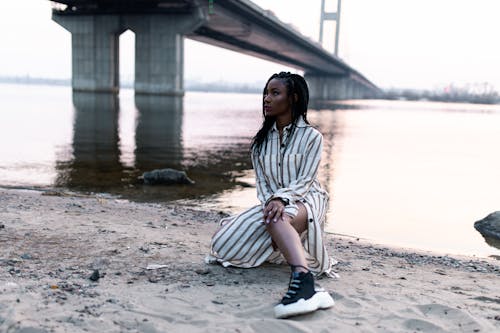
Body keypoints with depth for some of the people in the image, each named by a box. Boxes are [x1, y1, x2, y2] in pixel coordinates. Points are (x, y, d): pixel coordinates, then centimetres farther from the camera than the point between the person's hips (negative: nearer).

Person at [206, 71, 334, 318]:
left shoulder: (311, 136, -2)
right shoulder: (261, 139, 12)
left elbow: (305, 179, -10)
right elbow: (261, 181, 4)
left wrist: (281, 199, -29)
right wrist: (271, 202, -17)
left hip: (305, 199, -5)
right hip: (273, 201, 5)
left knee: (279, 219, -41)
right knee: (223, 245, -15)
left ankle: (303, 281, -60)